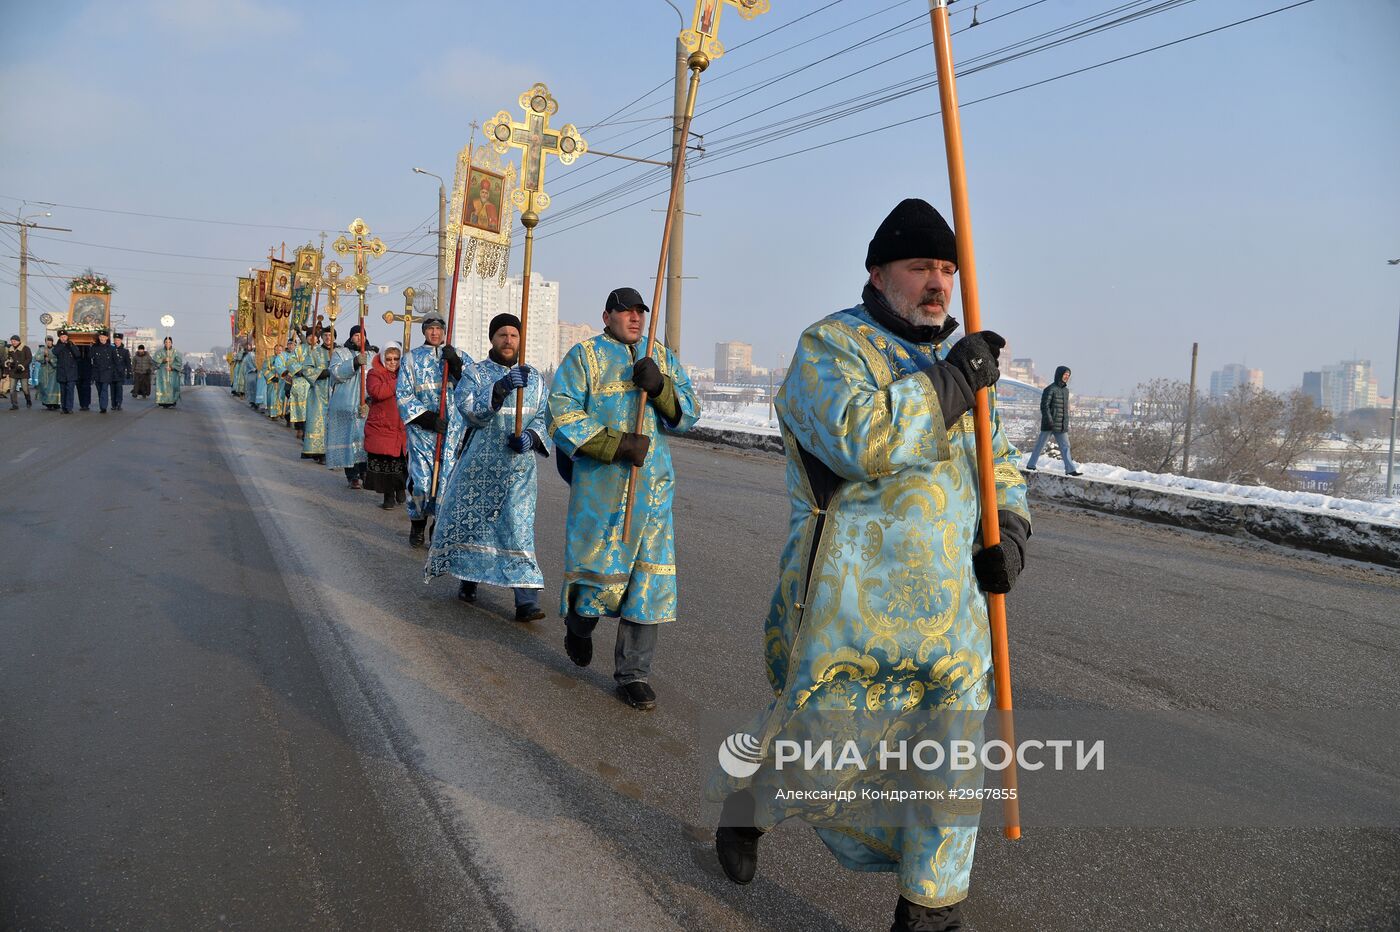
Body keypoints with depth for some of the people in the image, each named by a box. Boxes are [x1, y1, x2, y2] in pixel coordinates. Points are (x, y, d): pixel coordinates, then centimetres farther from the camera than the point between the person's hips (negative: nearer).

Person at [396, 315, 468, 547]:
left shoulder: (460, 357, 11)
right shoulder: (412, 358, 9)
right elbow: (403, 394, 3)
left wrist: (455, 364, -16)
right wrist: (428, 418, -8)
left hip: (453, 429, 1)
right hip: (422, 429, -1)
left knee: (448, 478, -2)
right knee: (420, 480, -5)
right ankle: (417, 525, 16)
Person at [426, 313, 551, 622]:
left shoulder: (534, 377, 9)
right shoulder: (474, 373, 0)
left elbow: (544, 417, 9)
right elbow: (470, 411, -18)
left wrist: (531, 437, -13)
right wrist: (501, 387, -32)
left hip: (519, 467, 1)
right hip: (480, 464, 0)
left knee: (518, 527, -9)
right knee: (472, 519, 9)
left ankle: (526, 600, -12)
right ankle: (469, 578, 33)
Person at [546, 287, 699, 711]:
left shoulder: (661, 356, 13)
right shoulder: (585, 356, 1)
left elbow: (688, 414, 7)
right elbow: (562, 417, -8)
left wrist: (660, 387, -12)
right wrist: (618, 445, -16)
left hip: (654, 485, 4)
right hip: (600, 484, -4)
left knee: (649, 576, 2)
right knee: (602, 570, 0)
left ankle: (633, 673, 13)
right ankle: (579, 625, 35)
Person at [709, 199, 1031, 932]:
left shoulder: (951, 361, 15)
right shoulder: (830, 346, -6)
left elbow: (996, 461, 22)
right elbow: (859, 441, -24)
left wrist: (1008, 530, 4)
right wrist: (949, 383, -19)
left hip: (946, 601, 6)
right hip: (847, 601, -6)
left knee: (953, 748, 4)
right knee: (814, 740, 6)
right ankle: (744, 805, 40)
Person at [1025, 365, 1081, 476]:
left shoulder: (1066, 390, 14)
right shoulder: (1050, 389, -9)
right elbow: (1044, 406, -15)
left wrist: (1066, 424, 20)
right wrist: (1050, 421, -22)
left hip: (1061, 425, 7)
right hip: (1048, 425, -7)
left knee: (1065, 446, -2)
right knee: (1040, 444, 3)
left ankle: (1070, 469, -6)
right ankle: (1031, 465, 14)